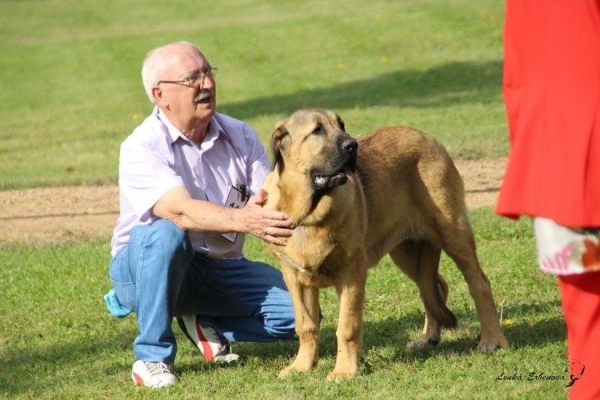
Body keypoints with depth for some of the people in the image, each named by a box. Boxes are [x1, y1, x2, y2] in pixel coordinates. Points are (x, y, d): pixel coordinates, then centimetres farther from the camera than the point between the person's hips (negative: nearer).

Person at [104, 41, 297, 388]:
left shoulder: (240, 136, -2)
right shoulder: (141, 147, -18)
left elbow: (269, 207, -12)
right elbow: (180, 210, -35)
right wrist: (243, 221, -51)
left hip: (220, 268, 4)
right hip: (145, 267, -4)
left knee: (300, 311, -17)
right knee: (166, 232, -38)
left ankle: (203, 323, 9)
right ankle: (152, 356, -22)